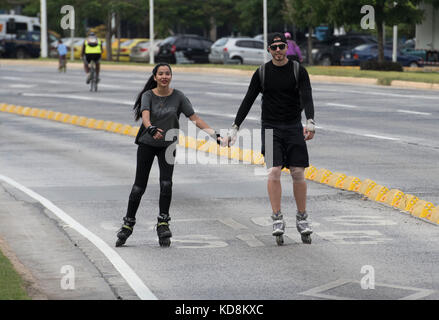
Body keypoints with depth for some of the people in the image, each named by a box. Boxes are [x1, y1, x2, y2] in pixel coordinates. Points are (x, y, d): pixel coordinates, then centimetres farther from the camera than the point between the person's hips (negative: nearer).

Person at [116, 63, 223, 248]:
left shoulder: (178, 97, -5)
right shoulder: (148, 95, -8)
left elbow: (195, 118, -7)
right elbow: (145, 116, -26)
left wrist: (214, 134, -17)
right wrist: (151, 129, -48)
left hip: (167, 145, 1)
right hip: (147, 144, -1)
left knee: (166, 183, -16)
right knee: (139, 186, -1)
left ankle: (163, 223, -6)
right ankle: (128, 224, 13)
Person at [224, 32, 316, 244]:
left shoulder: (299, 71, 0)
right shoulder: (262, 73, 3)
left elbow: (306, 98, -11)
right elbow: (248, 101, 6)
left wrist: (310, 122, -29)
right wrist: (235, 128, 0)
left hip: (293, 127, 0)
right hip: (270, 128, 0)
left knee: (298, 174, -3)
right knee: (274, 172, -14)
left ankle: (302, 219, 8)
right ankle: (277, 219, -10)